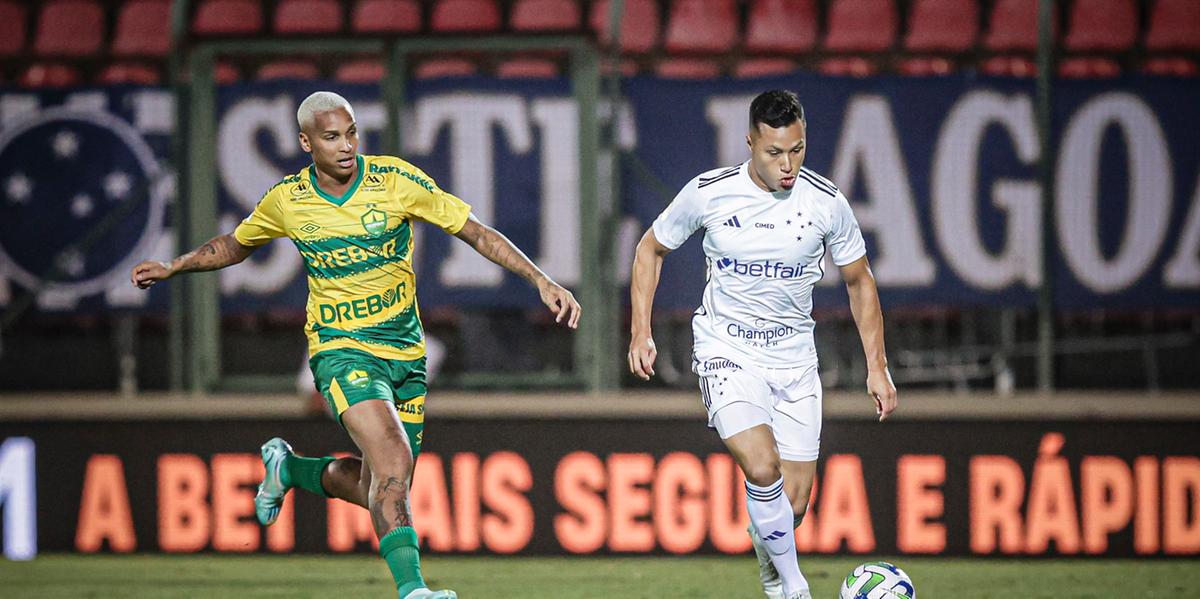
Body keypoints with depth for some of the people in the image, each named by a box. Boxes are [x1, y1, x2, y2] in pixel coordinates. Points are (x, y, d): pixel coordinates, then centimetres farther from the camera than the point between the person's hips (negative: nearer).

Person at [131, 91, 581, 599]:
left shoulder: (396, 180, -7)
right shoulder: (286, 200, -3)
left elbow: (476, 232, -4)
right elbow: (236, 244, 19)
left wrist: (541, 280, -12)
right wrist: (173, 268, 11)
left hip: (406, 353, 2)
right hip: (341, 348, -2)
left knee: (377, 489, 7)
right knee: (393, 460, -26)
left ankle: (289, 468, 35)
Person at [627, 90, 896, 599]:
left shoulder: (826, 202, -8)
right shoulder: (708, 193, -11)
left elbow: (859, 281, 7)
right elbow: (651, 249, 6)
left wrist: (876, 365, 2)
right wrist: (641, 332, -2)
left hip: (794, 360, 2)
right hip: (726, 354, -2)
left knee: (793, 503, 1)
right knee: (762, 468, -26)